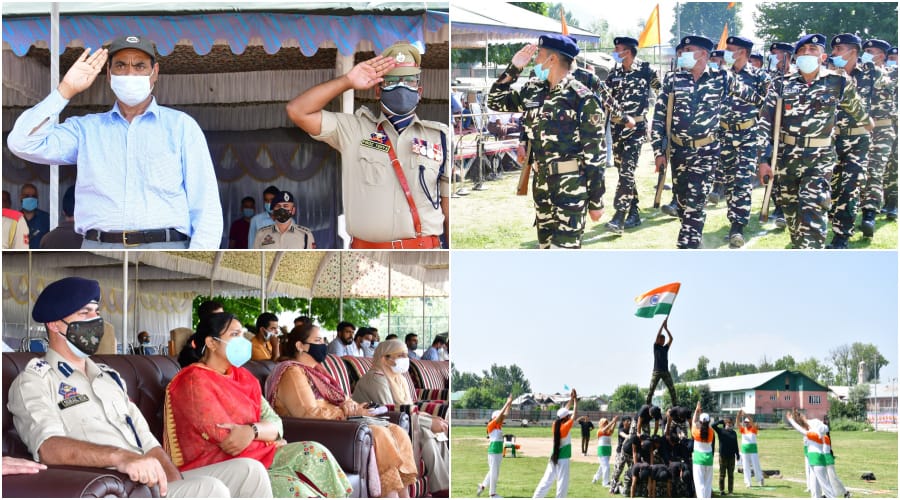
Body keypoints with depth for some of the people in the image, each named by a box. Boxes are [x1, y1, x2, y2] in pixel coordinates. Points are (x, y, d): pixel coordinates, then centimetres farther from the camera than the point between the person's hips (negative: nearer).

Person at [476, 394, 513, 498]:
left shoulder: (499, 425, 10)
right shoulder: (491, 425, -12)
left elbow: (506, 414, 10)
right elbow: (500, 414, -19)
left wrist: (510, 404, 0)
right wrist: (507, 403, -18)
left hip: (499, 452, 8)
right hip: (493, 452, -8)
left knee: (495, 473, 15)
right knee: (494, 473, -2)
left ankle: (482, 486, 28)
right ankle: (492, 493, 6)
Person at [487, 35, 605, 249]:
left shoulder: (583, 98, -12)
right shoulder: (534, 91, 9)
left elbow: (594, 152, -11)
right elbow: (496, 101, 19)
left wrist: (596, 200, -11)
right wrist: (514, 68, 6)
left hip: (571, 185, -8)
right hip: (541, 182, 8)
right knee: (546, 246, 14)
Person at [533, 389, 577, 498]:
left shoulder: (556, 425, 1)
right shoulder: (565, 427, -17)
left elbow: (563, 412, 12)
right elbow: (574, 414, -12)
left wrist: (571, 399, 11)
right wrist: (575, 400, -4)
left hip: (554, 458, 7)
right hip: (563, 459, -7)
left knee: (547, 480, 11)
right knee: (563, 483, 0)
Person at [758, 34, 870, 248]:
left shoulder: (839, 83, -1)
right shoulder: (783, 85, 3)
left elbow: (855, 108, 19)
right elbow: (765, 123, 1)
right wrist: (763, 159, -5)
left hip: (818, 160, -3)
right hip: (785, 158, 3)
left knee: (812, 217, -15)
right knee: (790, 212, 12)